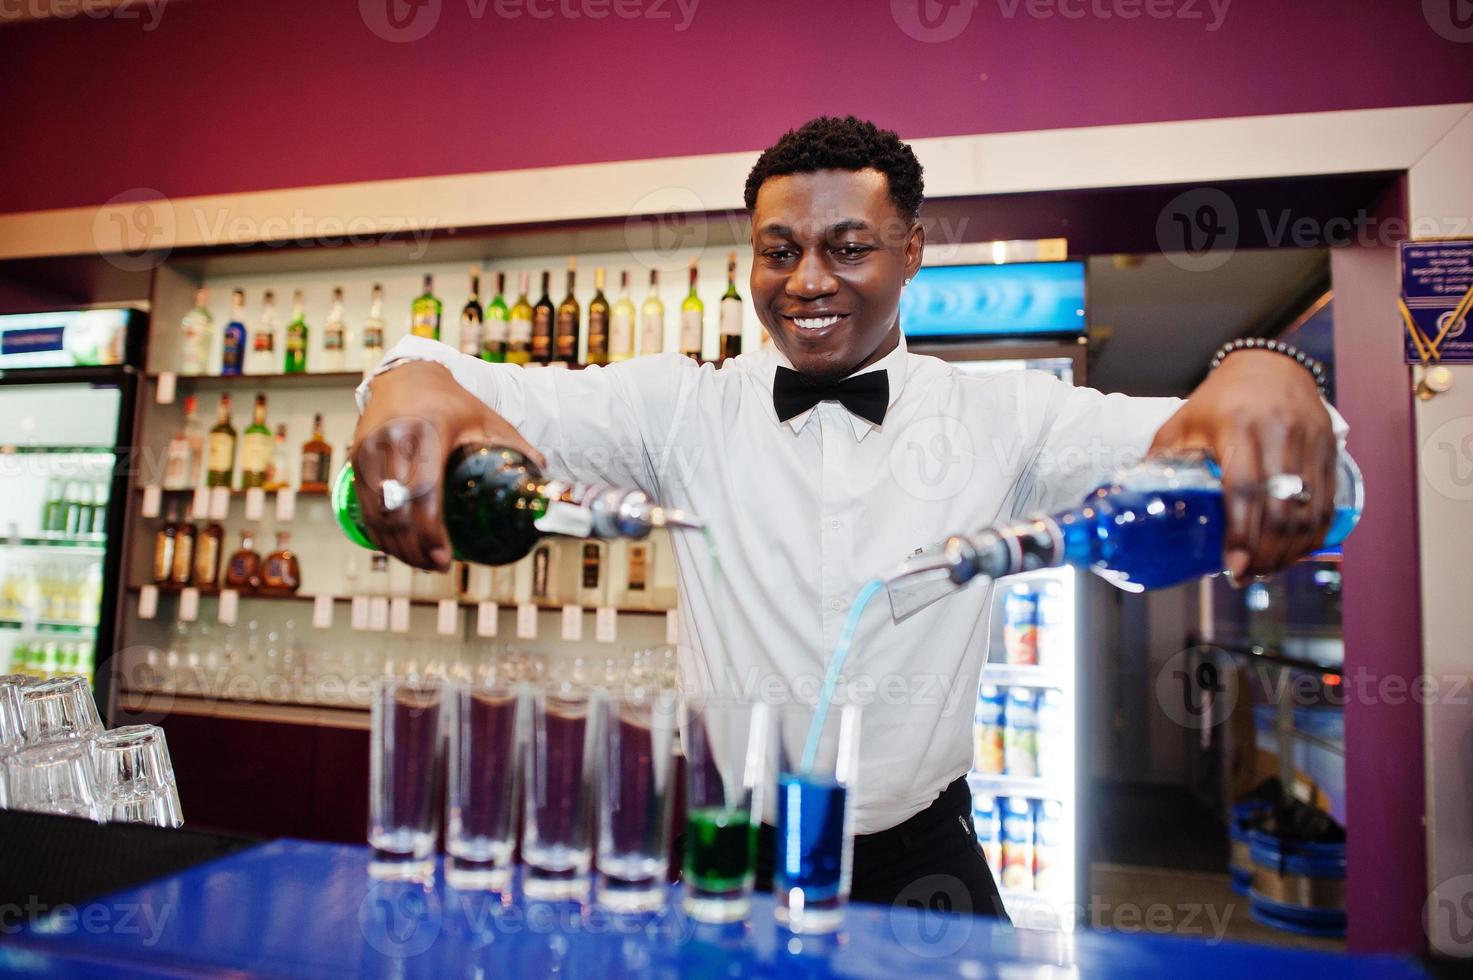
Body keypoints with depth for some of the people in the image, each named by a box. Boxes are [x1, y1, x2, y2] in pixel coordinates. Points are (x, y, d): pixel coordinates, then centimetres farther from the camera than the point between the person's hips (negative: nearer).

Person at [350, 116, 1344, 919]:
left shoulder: (1001, 419, -6)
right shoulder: (685, 407, -6)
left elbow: (1165, 437, -18)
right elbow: (511, 396, -15)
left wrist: (1261, 376, -40)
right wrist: (416, 377, -36)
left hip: (921, 859, 1)